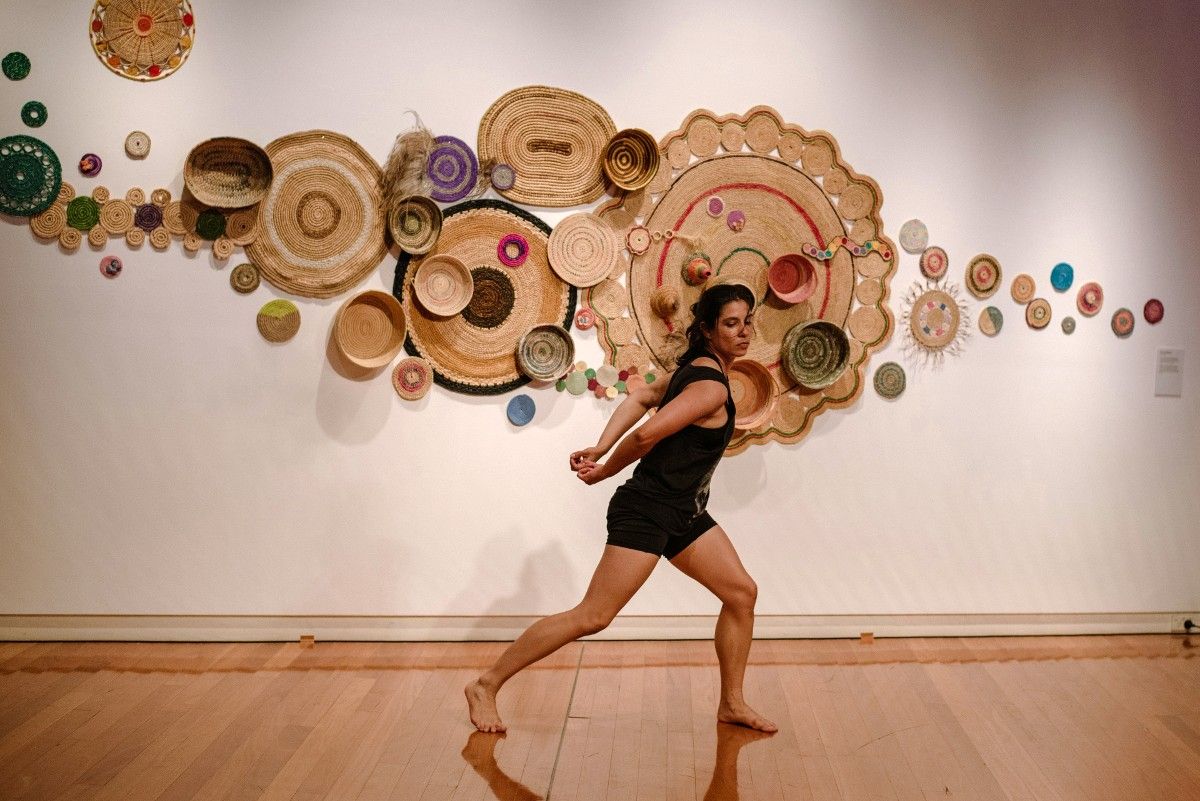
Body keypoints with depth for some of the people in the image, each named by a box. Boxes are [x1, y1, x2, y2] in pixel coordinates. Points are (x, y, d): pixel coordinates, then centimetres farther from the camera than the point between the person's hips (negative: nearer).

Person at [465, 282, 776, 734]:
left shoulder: (697, 370, 12)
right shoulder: (712, 387, -18)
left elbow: (641, 397, 14)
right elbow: (648, 434, -25)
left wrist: (601, 449, 1)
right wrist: (603, 473, -10)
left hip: (684, 514, 10)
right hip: (645, 511, -10)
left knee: (741, 593, 7)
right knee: (593, 617, -8)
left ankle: (732, 704, 19)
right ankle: (486, 687, 1)